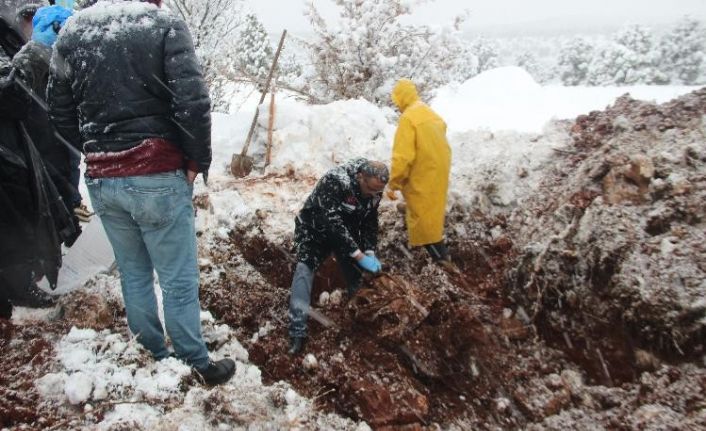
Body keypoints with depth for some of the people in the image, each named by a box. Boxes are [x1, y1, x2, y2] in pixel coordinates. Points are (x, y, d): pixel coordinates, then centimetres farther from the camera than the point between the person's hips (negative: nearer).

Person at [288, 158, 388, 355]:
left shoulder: (373, 189, -14)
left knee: (354, 273, 3)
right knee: (305, 269, -21)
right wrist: (359, 255, -39)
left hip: (347, 231, 6)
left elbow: (370, 222, -3)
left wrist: (370, 253, -16)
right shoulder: (335, 182, -36)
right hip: (316, 228, -6)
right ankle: (297, 332, -24)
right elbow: (332, 223, -40)